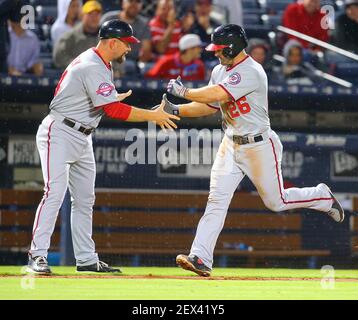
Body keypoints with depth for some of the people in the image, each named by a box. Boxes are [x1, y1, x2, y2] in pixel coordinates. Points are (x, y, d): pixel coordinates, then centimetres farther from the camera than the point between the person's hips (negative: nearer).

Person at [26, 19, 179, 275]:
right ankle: (37, 256, -20)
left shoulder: (99, 63, 12)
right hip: (60, 134, -11)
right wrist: (153, 116, -24)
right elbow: (114, 110, -28)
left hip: (82, 137, 11)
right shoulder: (93, 68, -22)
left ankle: (86, 259, 14)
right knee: (55, 192, -18)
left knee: (84, 199, 10)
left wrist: (112, 99, 17)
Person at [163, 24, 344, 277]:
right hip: (231, 145, 7)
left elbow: (216, 95, -32)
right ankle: (200, 259, -15)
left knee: (276, 201, 5)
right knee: (217, 199, -8)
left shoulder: (250, 72, -23)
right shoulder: (220, 71, 7)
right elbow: (209, 106, 11)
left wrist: (183, 92, -21)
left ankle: (322, 197, 32)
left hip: (259, 145, -7)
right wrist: (176, 110, -2)